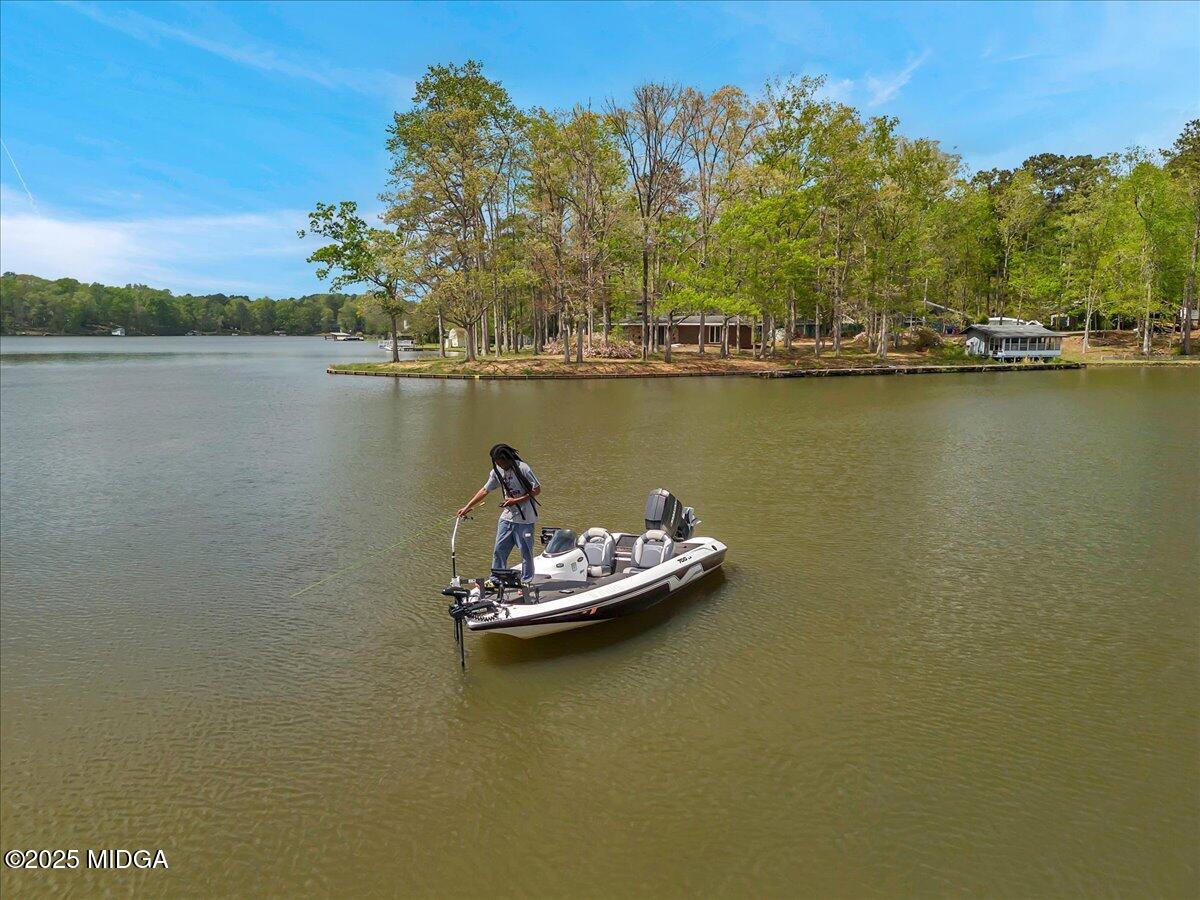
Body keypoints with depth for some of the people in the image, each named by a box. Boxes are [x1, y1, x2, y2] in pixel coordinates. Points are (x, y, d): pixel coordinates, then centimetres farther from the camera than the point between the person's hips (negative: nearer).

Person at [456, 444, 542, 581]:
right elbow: (484, 490, 11)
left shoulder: (523, 469, -16)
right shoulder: (497, 471, 3)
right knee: (499, 550, 9)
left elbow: (537, 490, -13)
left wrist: (516, 501, -17)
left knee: (526, 552, 2)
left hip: (524, 519, -6)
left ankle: (526, 582, 16)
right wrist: (467, 508, 11)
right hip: (507, 517, 6)